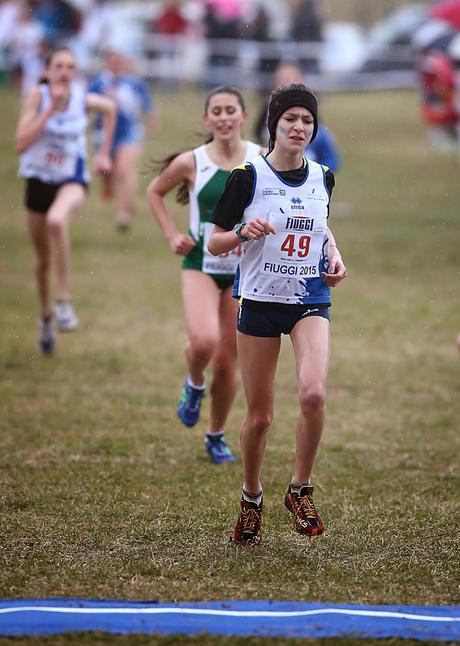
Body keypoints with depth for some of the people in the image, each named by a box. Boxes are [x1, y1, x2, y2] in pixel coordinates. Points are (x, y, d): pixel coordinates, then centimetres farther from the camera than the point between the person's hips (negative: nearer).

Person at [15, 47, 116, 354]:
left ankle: (65, 302, -30)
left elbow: (110, 108, 16)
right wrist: (50, 109, -27)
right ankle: (45, 315, 41)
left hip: (72, 180, -2)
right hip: (39, 179, 2)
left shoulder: (83, 99, -9)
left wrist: (104, 152, 13)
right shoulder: (38, 95, -13)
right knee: (43, 257, 14)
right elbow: (21, 143, -22)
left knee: (56, 220, -37)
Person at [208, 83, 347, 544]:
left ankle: (300, 490, -2)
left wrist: (334, 255, 7)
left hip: (310, 301, 2)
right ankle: (251, 498, 28)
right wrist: (243, 233, -22)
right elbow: (214, 242, -2)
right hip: (260, 301, -2)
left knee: (313, 394, -22)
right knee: (259, 415, 3)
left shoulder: (322, 178, 5)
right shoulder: (248, 177, -7)